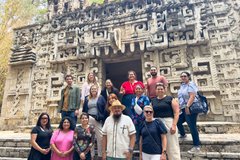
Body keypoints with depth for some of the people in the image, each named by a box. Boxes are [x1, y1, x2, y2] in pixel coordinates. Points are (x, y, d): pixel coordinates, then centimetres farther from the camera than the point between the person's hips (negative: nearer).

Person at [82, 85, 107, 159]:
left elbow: (105, 109, -2)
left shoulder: (101, 98, 2)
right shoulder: (87, 99, 9)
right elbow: (84, 109, 11)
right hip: (89, 119, 2)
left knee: (100, 137, 4)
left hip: (98, 120, -2)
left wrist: (104, 119, -9)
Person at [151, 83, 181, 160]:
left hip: (168, 123, -4)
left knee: (172, 146, 2)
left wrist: (174, 125, -14)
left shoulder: (170, 99, -1)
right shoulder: (153, 101, 11)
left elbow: (176, 112, -6)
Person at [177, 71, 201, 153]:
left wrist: (187, 107, -29)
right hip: (184, 109, 9)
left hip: (190, 108, -9)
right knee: (178, 122, 18)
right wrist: (180, 106, 21)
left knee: (192, 126, -6)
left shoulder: (191, 84, -12)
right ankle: (183, 134, 43)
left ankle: (197, 146, 5)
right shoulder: (182, 85, 14)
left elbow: (192, 96, -23)